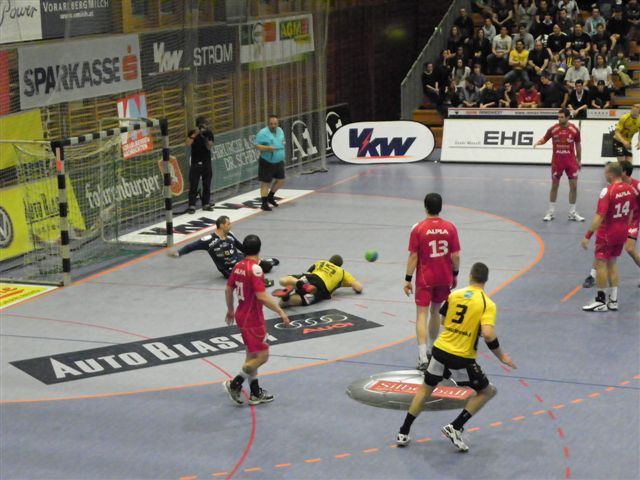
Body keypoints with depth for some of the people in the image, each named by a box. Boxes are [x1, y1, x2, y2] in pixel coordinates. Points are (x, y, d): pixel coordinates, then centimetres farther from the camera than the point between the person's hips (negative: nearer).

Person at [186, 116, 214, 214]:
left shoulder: (209, 133, 1)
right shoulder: (192, 133, -4)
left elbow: (209, 147, -9)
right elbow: (188, 143, -20)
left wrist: (205, 138, -24)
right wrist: (195, 134, -30)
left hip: (206, 162, 3)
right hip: (195, 162, -3)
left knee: (207, 185, 8)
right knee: (193, 185, -5)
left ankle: (206, 204, 18)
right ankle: (192, 206, -5)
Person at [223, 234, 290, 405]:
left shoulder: (238, 266, 3)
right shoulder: (255, 269, -21)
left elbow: (228, 290, 12)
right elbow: (261, 296, -26)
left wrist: (230, 310, 27)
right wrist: (280, 311, -20)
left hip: (241, 316, 9)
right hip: (253, 319, -9)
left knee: (252, 355, 17)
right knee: (262, 356, -1)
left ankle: (255, 393, 23)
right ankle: (234, 384, -1)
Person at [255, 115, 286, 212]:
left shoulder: (280, 131, 7)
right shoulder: (263, 133, -15)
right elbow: (257, 146, -19)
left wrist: (283, 143, 7)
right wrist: (268, 148, -31)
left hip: (279, 162, 7)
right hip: (267, 163, -7)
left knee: (281, 180, 13)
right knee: (265, 183, -2)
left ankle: (270, 196, 35)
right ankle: (264, 204, 6)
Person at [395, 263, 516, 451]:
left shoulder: (454, 295, 4)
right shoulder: (487, 304, -10)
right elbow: (488, 335, -22)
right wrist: (501, 356, -9)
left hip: (440, 349, 4)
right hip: (462, 358, -4)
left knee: (425, 388, 24)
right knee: (488, 392, 16)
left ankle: (403, 433, 25)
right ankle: (455, 428, 7)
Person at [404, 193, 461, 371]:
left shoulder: (418, 229, -11)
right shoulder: (450, 228, -4)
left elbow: (413, 256, -10)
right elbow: (455, 256, -2)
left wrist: (408, 279, -3)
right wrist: (455, 275, 12)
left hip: (425, 279, -3)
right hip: (445, 278, 3)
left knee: (422, 314, -2)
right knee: (435, 311, 20)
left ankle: (423, 358, -13)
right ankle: (431, 350, 32)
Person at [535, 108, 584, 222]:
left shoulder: (574, 130, -6)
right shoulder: (553, 129, -7)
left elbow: (578, 145, 6)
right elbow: (544, 139, 5)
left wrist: (579, 160, 9)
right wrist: (538, 142, -18)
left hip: (571, 161, 0)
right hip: (557, 161, 0)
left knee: (574, 186, 0)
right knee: (554, 186, 6)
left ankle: (572, 213, 11)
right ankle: (551, 212, 16)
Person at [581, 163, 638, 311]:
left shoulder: (608, 191, -21)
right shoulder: (631, 189, 0)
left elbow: (599, 216, -24)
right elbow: (630, 214, 11)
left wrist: (588, 235, -21)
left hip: (607, 232, -7)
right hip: (622, 232, 7)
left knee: (601, 263, 3)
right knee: (612, 263, 18)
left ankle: (601, 301, 7)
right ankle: (613, 300, 20)